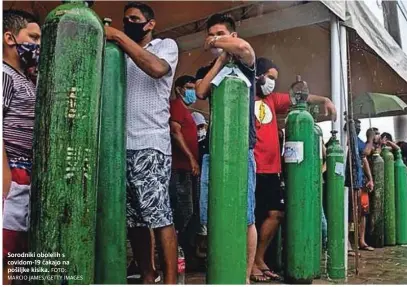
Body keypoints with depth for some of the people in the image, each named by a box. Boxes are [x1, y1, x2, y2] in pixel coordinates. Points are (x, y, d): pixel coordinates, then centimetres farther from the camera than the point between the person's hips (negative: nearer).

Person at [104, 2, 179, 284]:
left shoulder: (166, 45, 9)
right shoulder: (121, 54, 22)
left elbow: (156, 68, -15)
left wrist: (120, 37, -9)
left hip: (150, 144, -5)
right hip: (122, 145, 6)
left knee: (159, 215, -9)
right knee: (132, 218, 7)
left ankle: (170, 281, -2)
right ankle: (147, 277, 19)